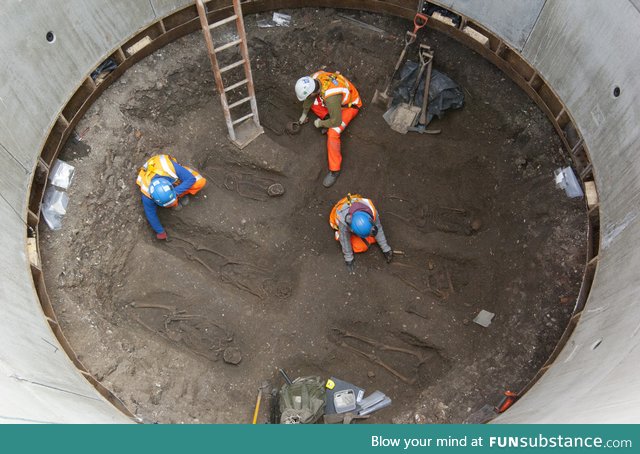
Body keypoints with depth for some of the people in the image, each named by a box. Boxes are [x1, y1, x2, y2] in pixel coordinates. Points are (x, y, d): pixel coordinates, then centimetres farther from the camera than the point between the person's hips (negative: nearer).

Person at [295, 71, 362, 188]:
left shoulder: (331, 98, -43)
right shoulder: (314, 78, -22)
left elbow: (336, 121, -32)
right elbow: (309, 96, -1)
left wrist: (320, 123, -15)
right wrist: (304, 114, 11)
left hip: (349, 105, -7)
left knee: (332, 133, -25)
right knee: (309, 102, -7)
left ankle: (334, 170, -15)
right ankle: (327, 120, 11)